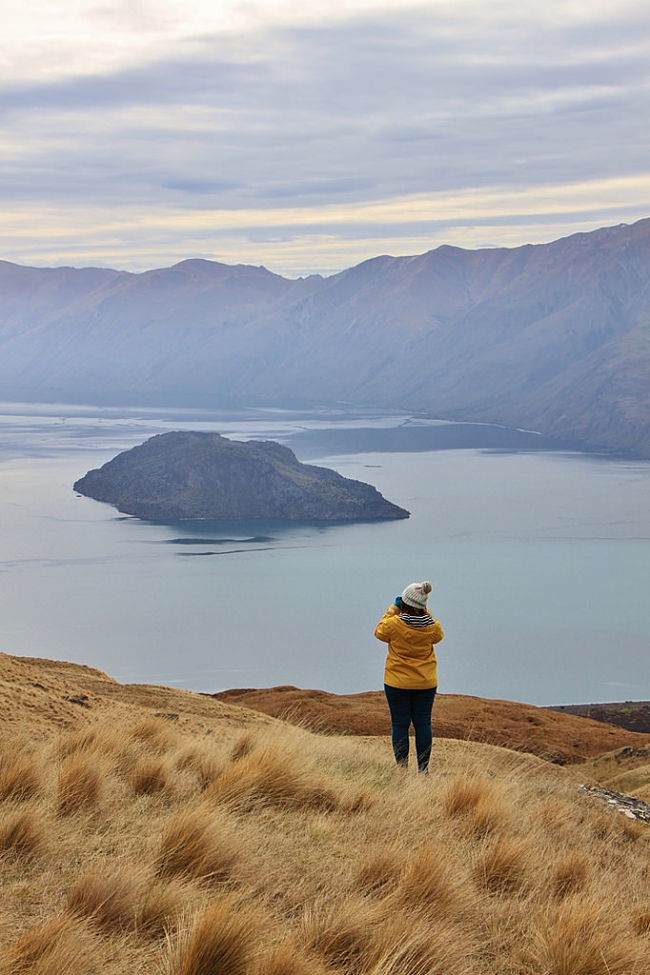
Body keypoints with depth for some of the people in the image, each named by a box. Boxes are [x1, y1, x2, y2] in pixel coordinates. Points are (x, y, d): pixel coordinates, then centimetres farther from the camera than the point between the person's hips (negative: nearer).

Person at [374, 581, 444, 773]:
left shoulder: (394, 624, -16)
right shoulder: (431, 626, -7)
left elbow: (380, 632, 5)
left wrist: (393, 609, 6)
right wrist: (424, 612, 12)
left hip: (397, 683, -3)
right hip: (426, 684, 3)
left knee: (400, 725, 4)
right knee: (423, 724, 9)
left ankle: (402, 767, 5)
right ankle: (423, 767, 11)